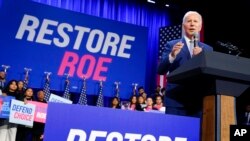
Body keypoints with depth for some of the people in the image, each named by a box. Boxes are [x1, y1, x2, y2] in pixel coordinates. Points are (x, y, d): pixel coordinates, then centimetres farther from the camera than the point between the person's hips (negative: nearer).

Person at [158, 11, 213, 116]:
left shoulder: (208, 49, 16)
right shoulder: (171, 45, 9)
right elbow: (160, 70, 0)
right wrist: (172, 55, -17)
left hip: (199, 101, 2)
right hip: (176, 100, -2)